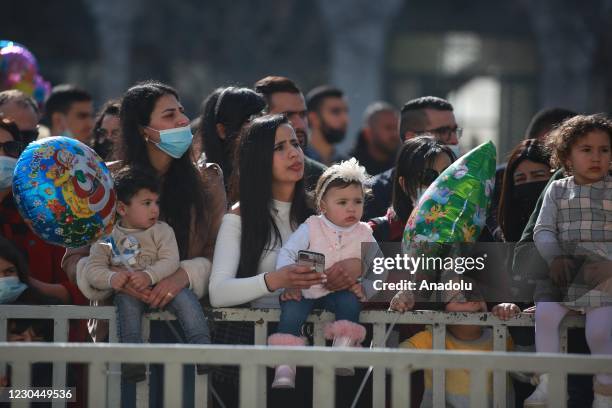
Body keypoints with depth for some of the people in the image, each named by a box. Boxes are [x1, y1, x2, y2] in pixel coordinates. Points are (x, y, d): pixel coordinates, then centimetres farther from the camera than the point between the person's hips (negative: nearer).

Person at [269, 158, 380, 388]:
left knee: (350, 301, -31)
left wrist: (365, 286, -12)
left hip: (341, 292, 2)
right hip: (304, 291, -2)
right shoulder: (311, 228, 0)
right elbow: (287, 254, -4)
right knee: (292, 308, -30)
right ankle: (285, 367, -34)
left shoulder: (364, 235, 6)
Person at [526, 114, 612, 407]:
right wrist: (555, 257, -11)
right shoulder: (558, 191, 10)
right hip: (564, 270, 3)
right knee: (544, 314, -19)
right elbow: (543, 230, 8)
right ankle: (548, 383, -8)